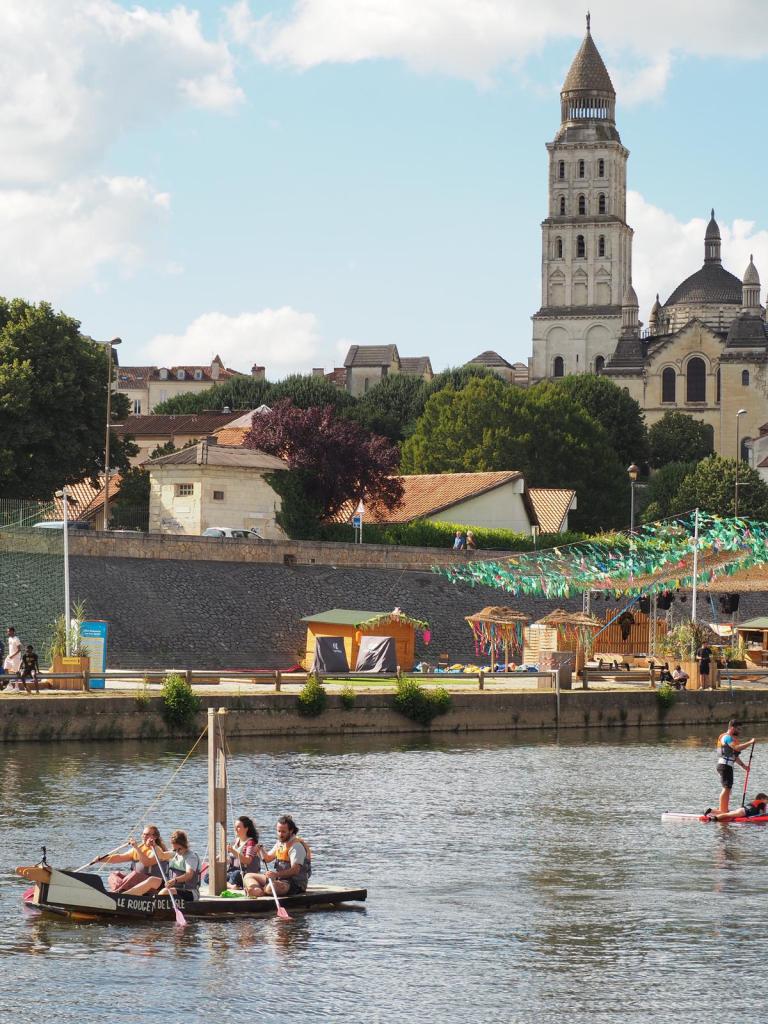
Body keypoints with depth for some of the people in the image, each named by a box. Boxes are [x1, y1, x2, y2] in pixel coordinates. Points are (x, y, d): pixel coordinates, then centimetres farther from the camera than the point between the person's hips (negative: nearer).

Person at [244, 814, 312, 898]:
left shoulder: (296, 846, -17)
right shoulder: (280, 843, 12)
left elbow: (295, 870, -26)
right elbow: (267, 859, 24)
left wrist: (277, 874, -38)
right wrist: (261, 850, 1)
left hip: (295, 884, -9)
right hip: (278, 878, 9)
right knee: (249, 876, 8)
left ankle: (257, 890, -8)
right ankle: (258, 891, -24)